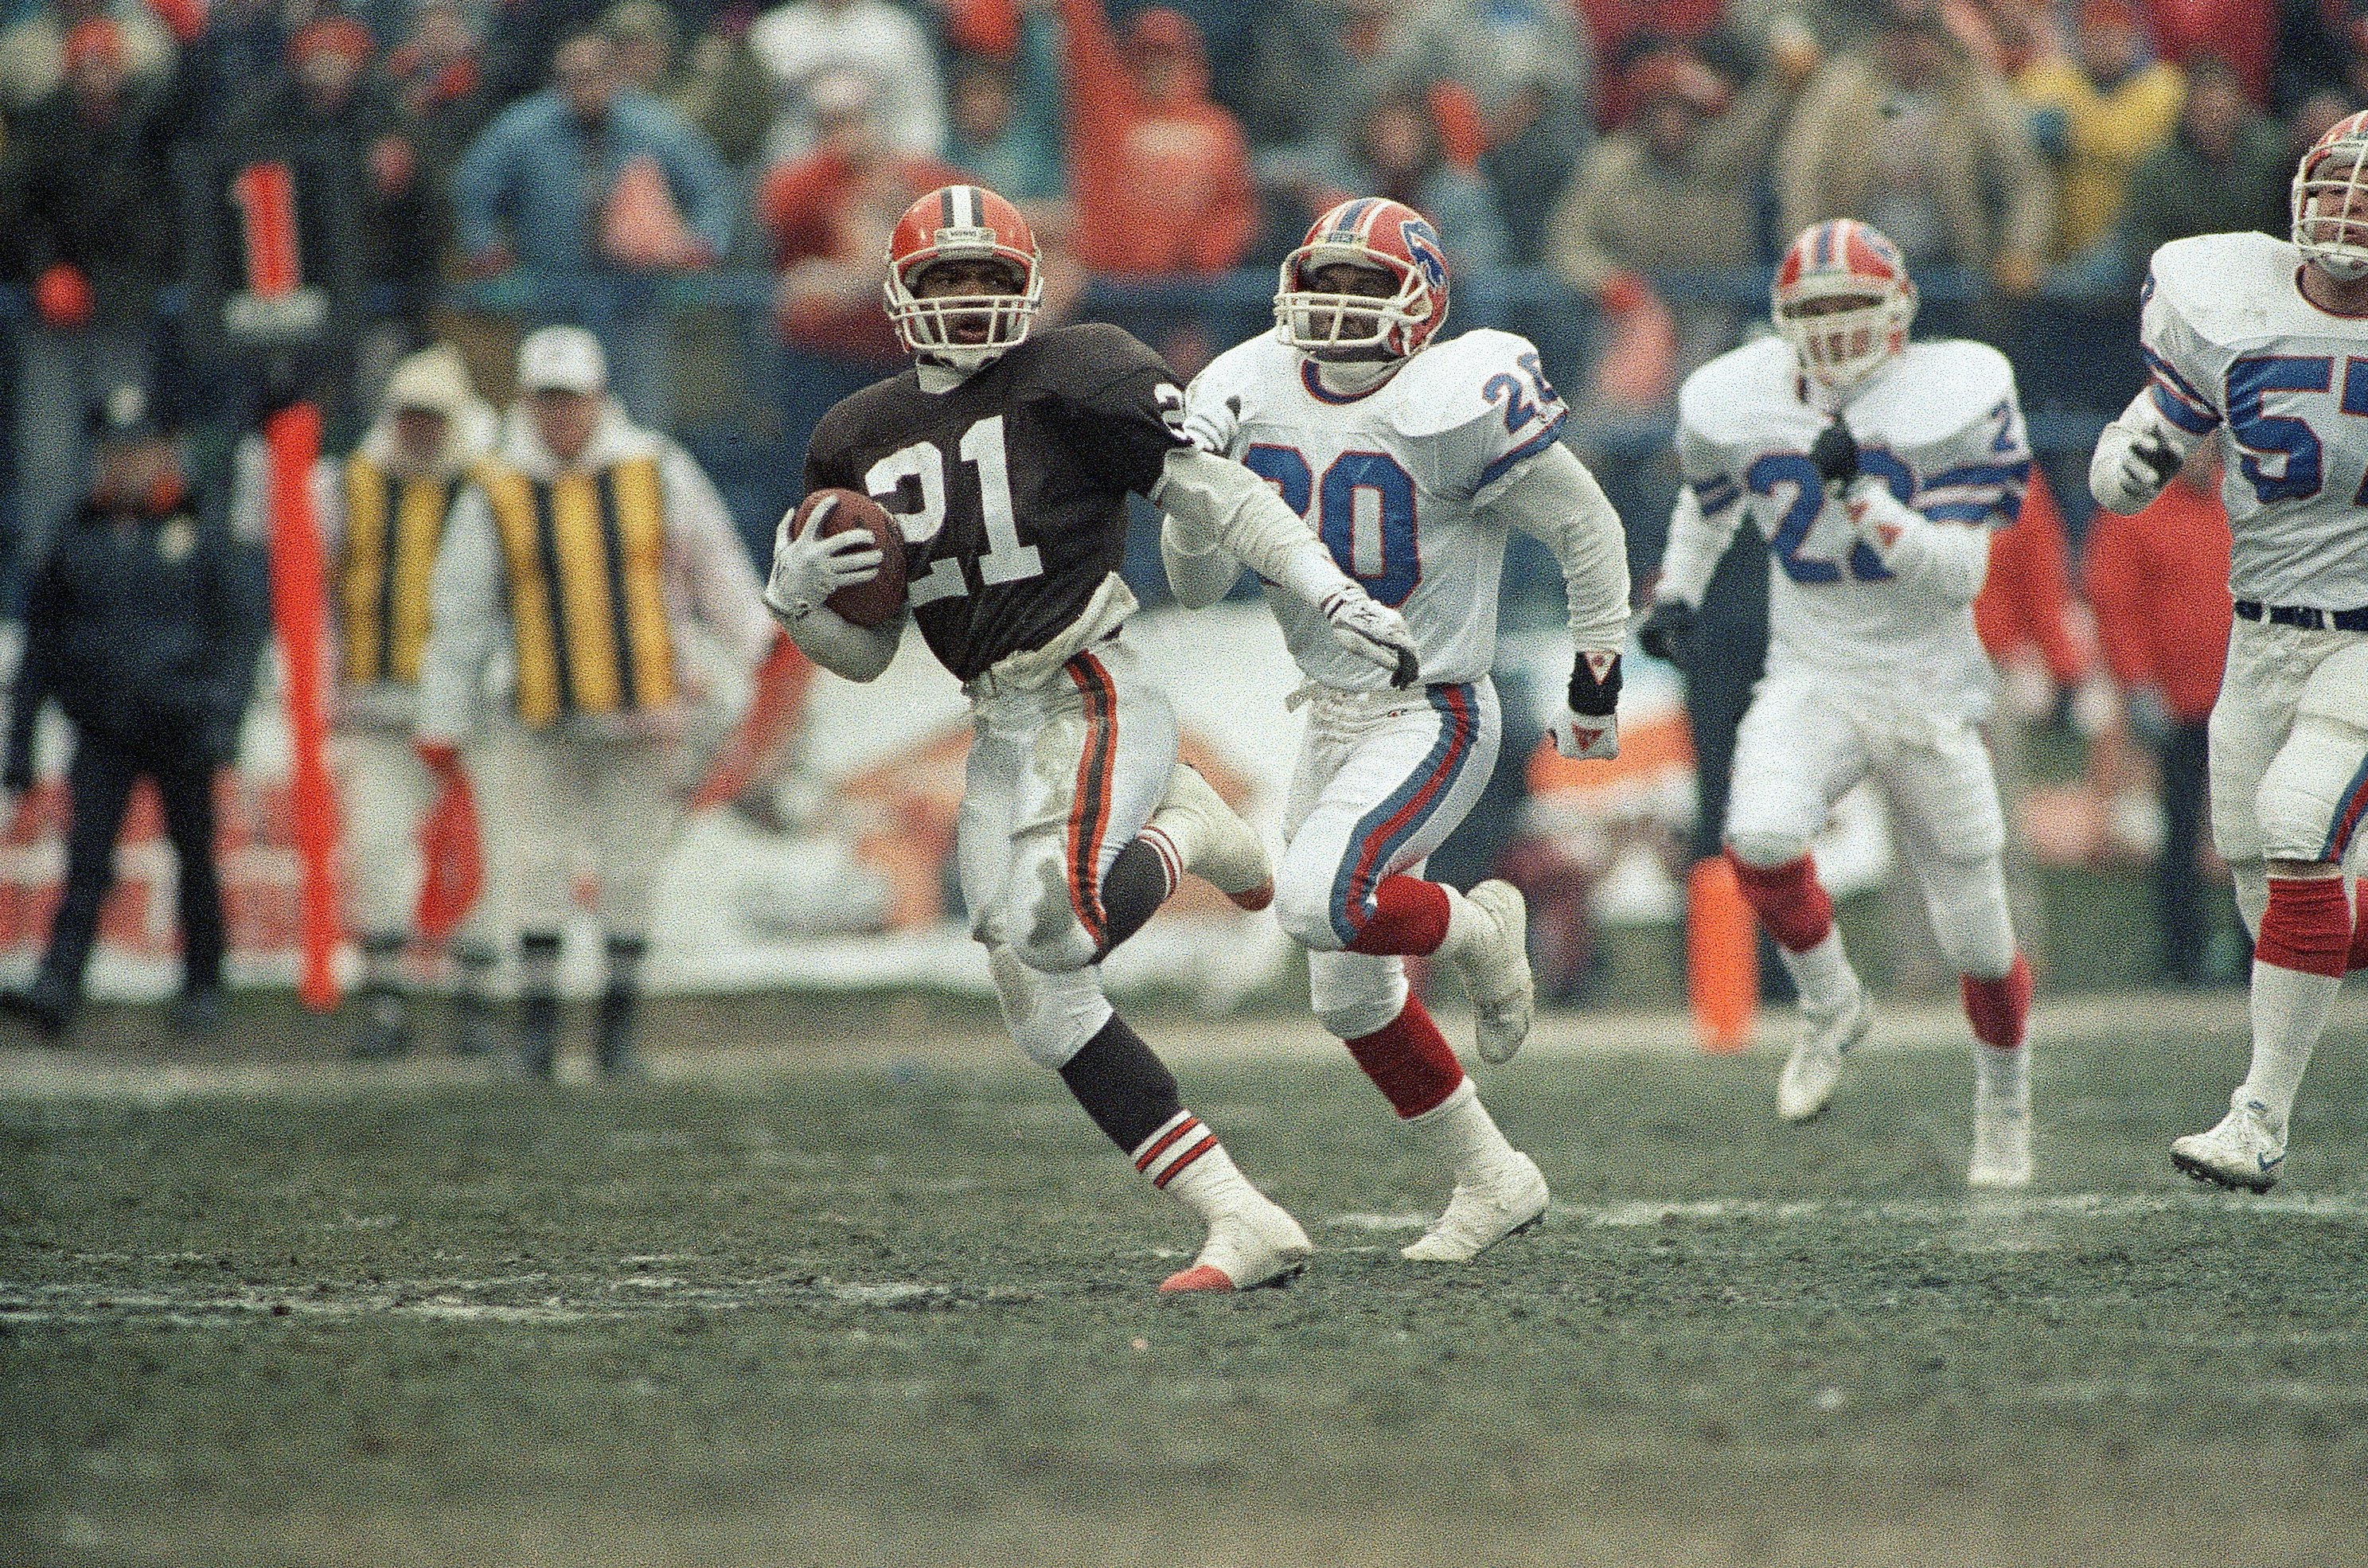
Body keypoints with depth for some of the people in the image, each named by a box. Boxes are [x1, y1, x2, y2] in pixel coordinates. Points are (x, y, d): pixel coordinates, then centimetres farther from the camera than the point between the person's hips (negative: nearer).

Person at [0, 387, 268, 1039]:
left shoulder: (204, 539, 1)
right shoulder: (78, 541, 10)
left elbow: (241, 634, -3)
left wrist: (225, 716, -17)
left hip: (179, 728, -1)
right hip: (103, 733, 1)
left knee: (194, 857, 8)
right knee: (87, 856, -12)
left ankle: (203, 987, 21)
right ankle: (57, 989, -23)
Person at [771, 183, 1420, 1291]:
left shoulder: (1072, 380, -4)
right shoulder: (862, 440, 15)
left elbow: (1218, 495, -5)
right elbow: (864, 653, 19)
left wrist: (1333, 595, -15)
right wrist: (797, 596, -2)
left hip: (1094, 702, -7)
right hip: (1002, 733, 7)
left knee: (1054, 936, -30)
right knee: (1044, 1011, -1)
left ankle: (1178, 833, 5)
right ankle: (1245, 1224, 3)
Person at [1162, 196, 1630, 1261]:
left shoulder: (1457, 405, -19)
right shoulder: (1252, 396, -1)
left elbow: (1589, 531, -9)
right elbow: (1200, 585, 4)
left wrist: (1595, 685, -4)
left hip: (1432, 721, -7)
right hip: (1332, 719, 7)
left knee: (1318, 903, -28)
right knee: (1350, 996, 11)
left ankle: (1474, 930, 3)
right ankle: (1491, 1182, 27)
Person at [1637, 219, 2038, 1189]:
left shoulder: (1953, 402, -16)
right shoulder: (1738, 406, -5)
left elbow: (1960, 575, -21)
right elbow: (1710, 498, 20)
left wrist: (1861, 491, -30)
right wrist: (1676, 591, 9)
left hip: (1929, 696, -1)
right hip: (1810, 685, 1)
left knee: (1978, 941, 6)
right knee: (1761, 837, -31)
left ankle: (2004, 1093, 37)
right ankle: (1829, 1008, -3)